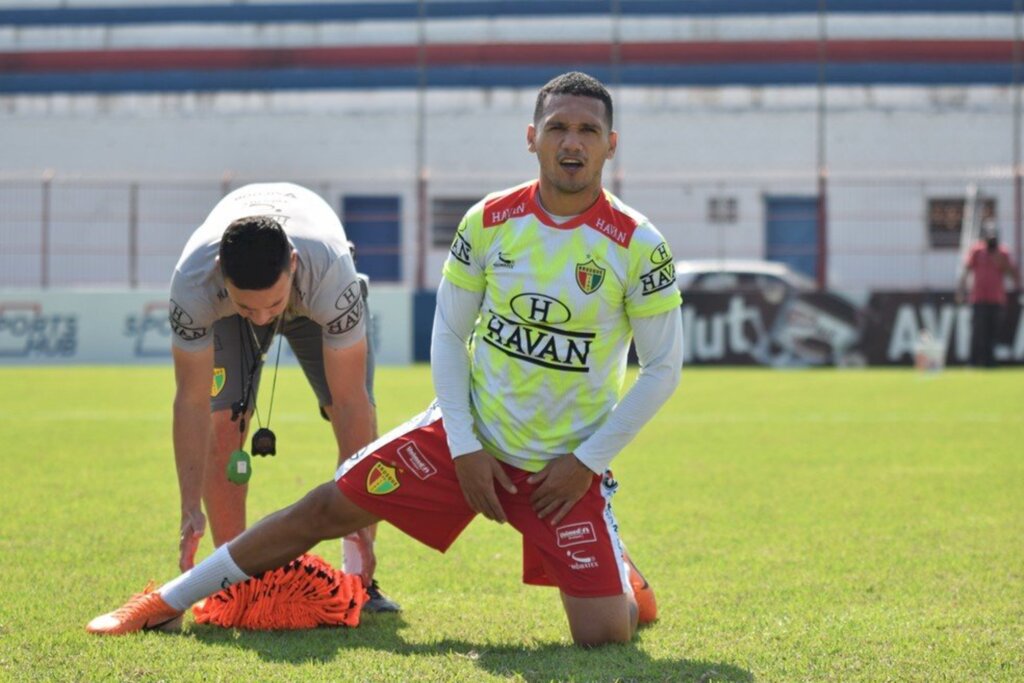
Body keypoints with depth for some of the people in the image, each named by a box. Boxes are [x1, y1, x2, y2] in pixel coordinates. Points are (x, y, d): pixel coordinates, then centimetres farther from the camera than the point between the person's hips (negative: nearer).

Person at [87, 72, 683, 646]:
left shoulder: (638, 245, -13)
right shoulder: (490, 222, -5)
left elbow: (664, 369, -6)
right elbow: (449, 335, 4)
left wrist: (587, 461, -11)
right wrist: (464, 448, -6)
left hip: (565, 465, -2)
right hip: (471, 436, 3)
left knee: (605, 633, -15)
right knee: (330, 508, 0)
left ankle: (625, 581, 24)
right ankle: (165, 604, 15)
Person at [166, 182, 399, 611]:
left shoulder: (331, 270, -46)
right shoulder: (192, 282, -43)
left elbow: (349, 401, -38)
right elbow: (192, 400, -33)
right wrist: (191, 510, -36)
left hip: (317, 302, 0)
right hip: (224, 307, 0)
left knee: (357, 422, -15)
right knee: (223, 425, -16)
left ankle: (359, 577, -3)